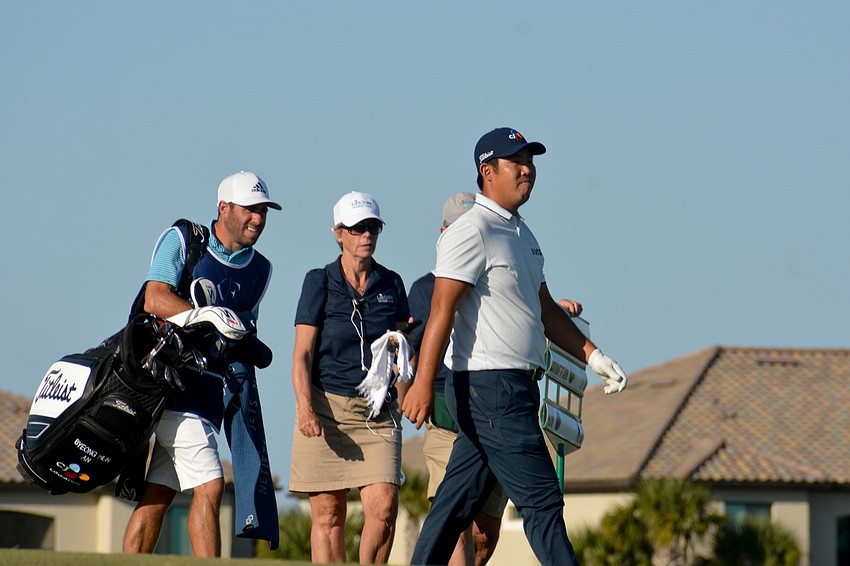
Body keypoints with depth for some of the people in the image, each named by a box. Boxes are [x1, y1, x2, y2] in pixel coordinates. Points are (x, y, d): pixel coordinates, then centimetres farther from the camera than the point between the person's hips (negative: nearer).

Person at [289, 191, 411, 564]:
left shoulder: (391, 284, 12)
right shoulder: (320, 282, 2)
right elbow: (302, 353, -3)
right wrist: (305, 407, -16)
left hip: (379, 409, 2)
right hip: (327, 407, -2)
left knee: (384, 507, -13)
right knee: (327, 513, -2)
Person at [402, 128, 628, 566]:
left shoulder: (522, 235, 20)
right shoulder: (472, 231, -10)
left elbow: (544, 308, 29)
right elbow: (442, 311, -17)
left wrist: (591, 354, 21)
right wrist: (423, 384, -23)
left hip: (517, 389, 9)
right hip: (488, 385, -9)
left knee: (459, 501, 9)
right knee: (541, 498, -12)